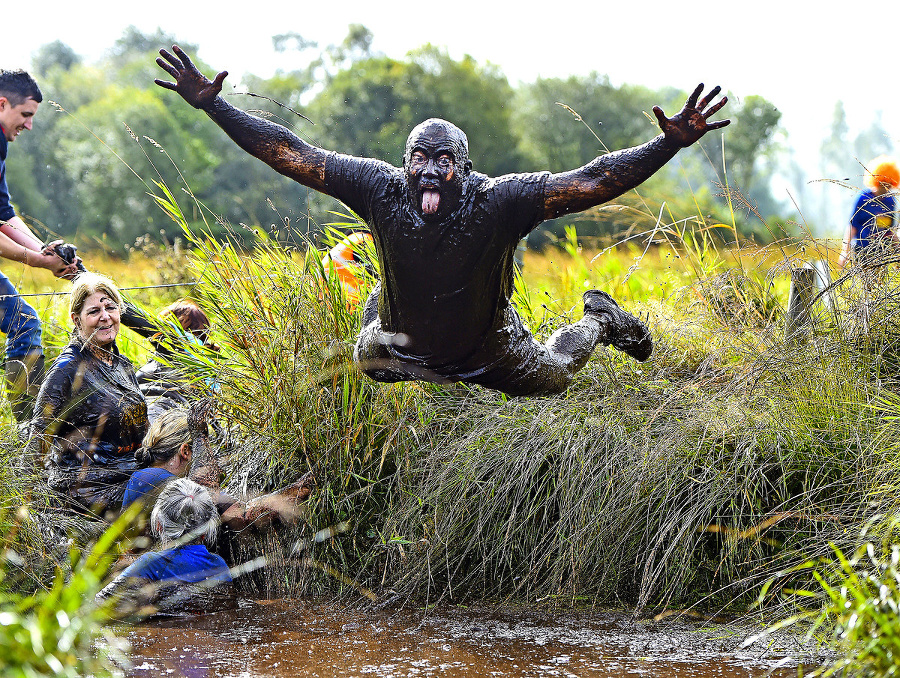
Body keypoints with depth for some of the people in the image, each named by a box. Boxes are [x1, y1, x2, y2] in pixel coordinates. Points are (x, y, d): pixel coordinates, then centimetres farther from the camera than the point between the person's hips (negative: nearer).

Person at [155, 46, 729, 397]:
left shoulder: (498, 201, -36)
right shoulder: (381, 189, -31)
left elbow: (591, 182, -43)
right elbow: (289, 154, -30)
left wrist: (670, 145, -56)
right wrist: (211, 105, -35)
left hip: (490, 349, -2)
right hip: (404, 345, 2)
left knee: (552, 377, 23)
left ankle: (600, 319, 51)